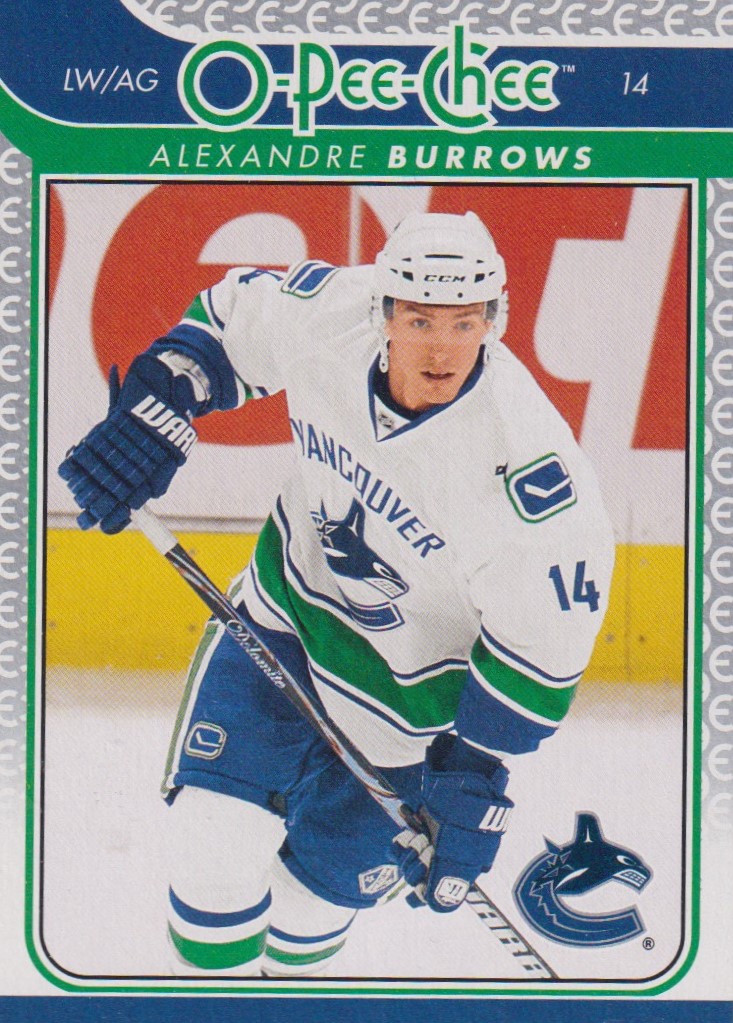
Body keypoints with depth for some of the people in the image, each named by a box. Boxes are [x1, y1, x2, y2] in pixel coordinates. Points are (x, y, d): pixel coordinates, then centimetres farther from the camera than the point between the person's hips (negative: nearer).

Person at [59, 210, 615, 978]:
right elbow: (231, 316, 3)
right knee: (216, 828, -1)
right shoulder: (326, 312, -20)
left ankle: (289, 965, 44)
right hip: (288, 603, 3)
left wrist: (476, 779, -20)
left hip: (406, 677, -3)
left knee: (328, 870, 10)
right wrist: (153, 414, -8)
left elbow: (542, 636, -23)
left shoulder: (526, 465, -31)